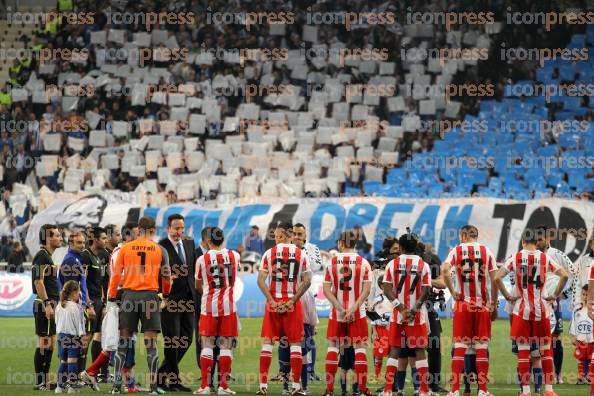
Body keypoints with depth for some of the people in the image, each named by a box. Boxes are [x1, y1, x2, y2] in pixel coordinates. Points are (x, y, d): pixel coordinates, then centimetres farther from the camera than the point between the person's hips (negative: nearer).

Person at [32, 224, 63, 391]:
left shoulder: (48, 256, 18)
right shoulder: (41, 256, -13)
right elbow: (38, 281, -20)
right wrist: (47, 304, -24)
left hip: (50, 305, 10)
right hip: (44, 305, -10)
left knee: (50, 344, 12)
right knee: (44, 343, -8)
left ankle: (45, 381, 16)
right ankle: (40, 382, -6)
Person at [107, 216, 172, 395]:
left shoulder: (125, 248, 3)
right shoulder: (160, 250, 3)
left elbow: (116, 274, 2)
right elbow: (166, 275, 7)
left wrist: (111, 296, 12)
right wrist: (166, 293, 25)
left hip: (130, 295, 1)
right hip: (150, 296, -1)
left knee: (123, 342, 6)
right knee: (151, 343, 2)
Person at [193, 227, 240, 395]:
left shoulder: (202, 259, -5)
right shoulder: (234, 256, 1)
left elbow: (198, 286, 10)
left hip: (208, 305, -1)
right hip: (228, 305, 1)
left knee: (207, 344, 2)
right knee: (225, 345, 4)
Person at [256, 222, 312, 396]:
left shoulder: (269, 253, 0)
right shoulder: (301, 254, 1)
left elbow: (261, 280, -6)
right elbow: (307, 281, -7)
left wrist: (272, 301, -7)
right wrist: (293, 300, -6)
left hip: (273, 302, 0)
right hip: (293, 303, 0)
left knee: (267, 342, 7)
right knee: (295, 343, 6)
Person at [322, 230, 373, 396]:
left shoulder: (331, 262, -1)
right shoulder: (363, 263, -2)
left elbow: (326, 290, -5)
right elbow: (366, 290, -9)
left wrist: (340, 308, -8)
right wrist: (354, 308, -12)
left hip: (336, 312, 1)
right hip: (357, 313, -1)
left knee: (333, 346, 9)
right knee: (360, 347, 4)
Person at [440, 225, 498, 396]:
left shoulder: (456, 250, 2)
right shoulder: (486, 251, 5)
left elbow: (445, 271, -15)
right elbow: (495, 279, -1)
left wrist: (453, 292, -5)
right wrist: (493, 304, 6)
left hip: (462, 304, -1)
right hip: (483, 304, 1)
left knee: (460, 347, 2)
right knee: (482, 347, 4)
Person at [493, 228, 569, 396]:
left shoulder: (515, 258, -2)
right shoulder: (545, 258, 0)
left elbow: (497, 277, -11)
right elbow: (564, 276, -6)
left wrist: (507, 295, 0)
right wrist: (555, 295, 4)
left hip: (522, 309, -1)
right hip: (540, 309, 1)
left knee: (523, 350, 4)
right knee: (546, 349, 10)